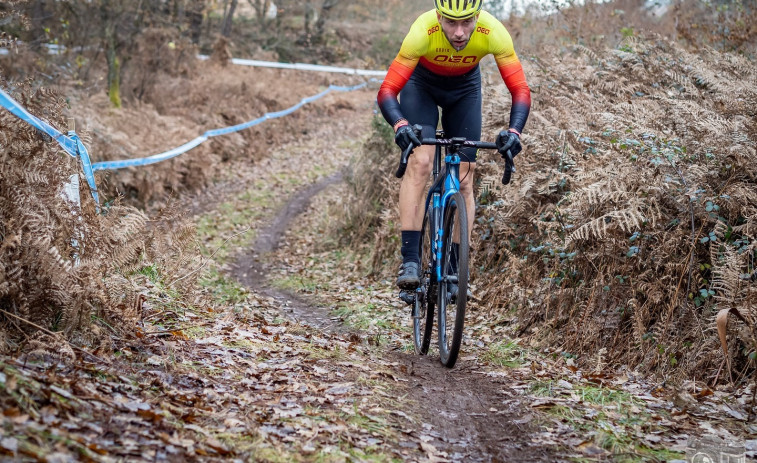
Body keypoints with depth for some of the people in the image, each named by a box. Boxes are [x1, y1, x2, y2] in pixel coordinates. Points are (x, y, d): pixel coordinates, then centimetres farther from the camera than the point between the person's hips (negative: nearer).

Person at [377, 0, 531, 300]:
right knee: (420, 162, -24)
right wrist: (400, 125, -56)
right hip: (421, 83, -2)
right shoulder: (422, 31, -38)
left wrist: (514, 131, -47)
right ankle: (410, 261, -23)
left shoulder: (493, 33, -34)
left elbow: (521, 90, -30)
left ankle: (454, 270, 3)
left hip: (464, 87, 2)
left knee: (464, 179, -5)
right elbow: (387, 91, -37)